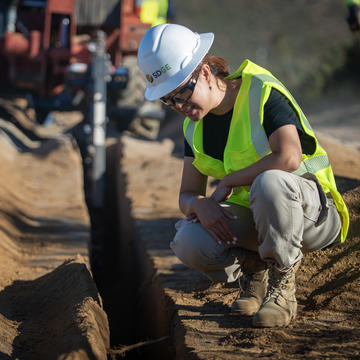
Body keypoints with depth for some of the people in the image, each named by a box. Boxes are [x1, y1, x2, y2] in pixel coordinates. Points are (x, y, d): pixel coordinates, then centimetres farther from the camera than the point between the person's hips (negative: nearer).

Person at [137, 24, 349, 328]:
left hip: (314, 212, -5)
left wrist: (227, 182, -21)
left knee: (270, 182, -41)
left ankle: (283, 287, -20)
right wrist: (200, 205, -20)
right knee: (189, 244, -26)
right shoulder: (195, 125, 4)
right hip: (252, 216, 5)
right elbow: (187, 195, 5)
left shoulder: (262, 92, -16)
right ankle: (254, 269, 5)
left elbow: (289, 158, -32)